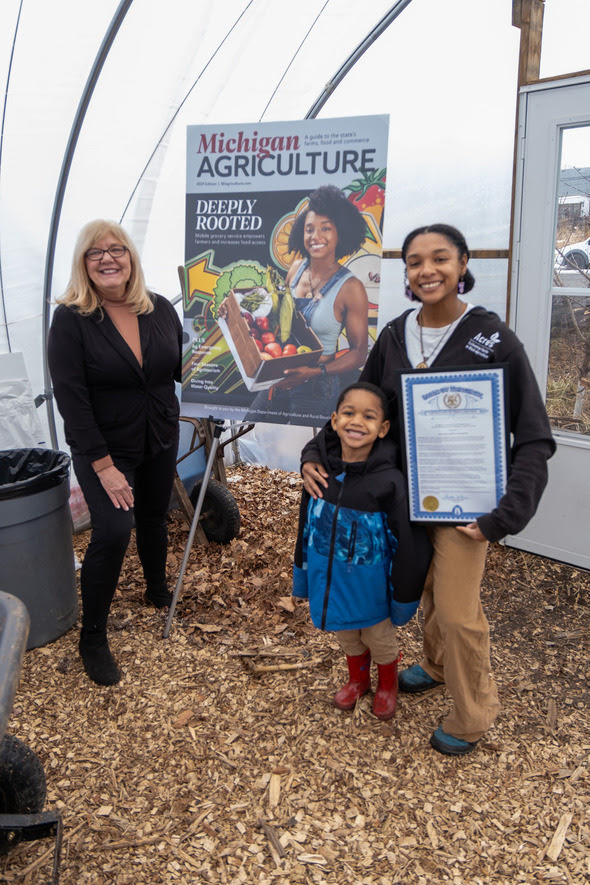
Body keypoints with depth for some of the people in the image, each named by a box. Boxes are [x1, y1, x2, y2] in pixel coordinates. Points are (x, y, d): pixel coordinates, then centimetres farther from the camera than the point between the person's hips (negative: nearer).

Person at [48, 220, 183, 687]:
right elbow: (71, 398, -18)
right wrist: (103, 466, -22)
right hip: (103, 447, -4)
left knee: (154, 518, 20)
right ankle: (92, 637, 2)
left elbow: (183, 367, 12)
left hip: (159, 440, 5)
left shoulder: (160, 309, -1)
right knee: (113, 531, -16)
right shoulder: (70, 319, -14)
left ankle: (158, 591, 47)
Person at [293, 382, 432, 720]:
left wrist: (403, 594, -13)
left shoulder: (390, 481, -27)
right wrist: (302, 572, 11)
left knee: (380, 639, 22)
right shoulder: (320, 470, -13)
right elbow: (306, 524, 2)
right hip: (329, 578, 4)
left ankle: (388, 685, 52)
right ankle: (358, 679, 56)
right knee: (346, 635, 27)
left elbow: (408, 542, -20)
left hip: (370, 585, -4)